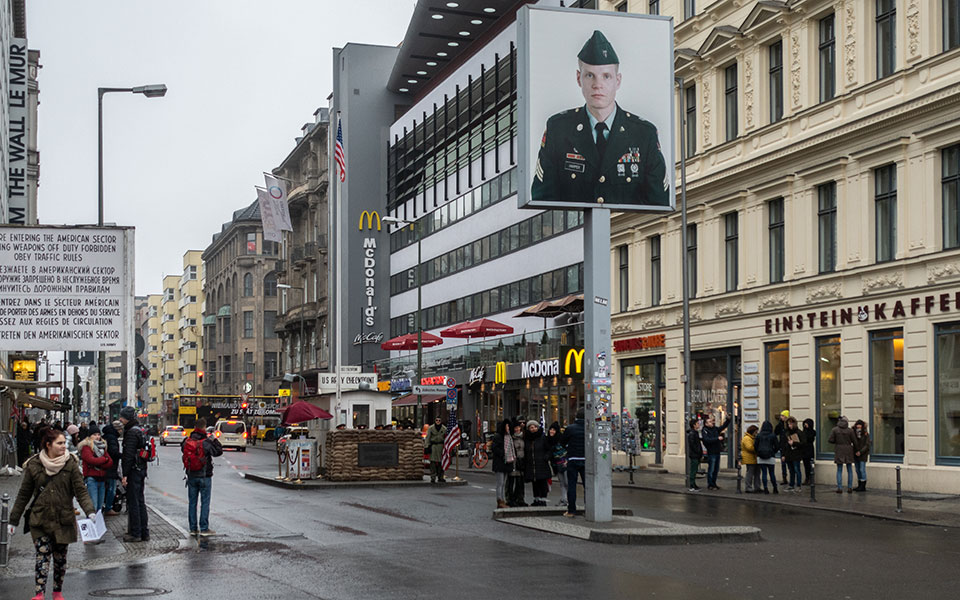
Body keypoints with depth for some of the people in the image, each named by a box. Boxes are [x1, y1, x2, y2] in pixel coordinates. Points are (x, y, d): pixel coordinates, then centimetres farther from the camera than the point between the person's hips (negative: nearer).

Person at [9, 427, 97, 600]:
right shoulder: (34, 465, -2)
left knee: (60, 557, 10)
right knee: (43, 556, -9)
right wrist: (14, 520, 8)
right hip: (40, 519, -1)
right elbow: (24, 494, 6)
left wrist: (90, 511, -20)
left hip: (63, 520, 1)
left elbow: (81, 491, -5)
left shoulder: (70, 464, -2)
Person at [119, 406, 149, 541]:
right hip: (141, 469, 10)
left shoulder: (132, 432, -15)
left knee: (133, 502, -4)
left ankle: (135, 534, -1)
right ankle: (144, 533, 18)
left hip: (134, 470, -10)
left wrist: (125, 474, -21)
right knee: (140, 501, 14)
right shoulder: (139, 430, 16)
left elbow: (129, 455, -21)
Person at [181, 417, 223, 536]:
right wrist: (214, 440, 5)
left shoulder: (187, 441, -2)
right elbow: (219, 451, -7)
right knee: (205, 502, 1)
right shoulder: (206, 443, -15)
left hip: (191, 476, 4)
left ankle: (193, 528, 13)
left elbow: (182, 448, 18)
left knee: (192, 502, 11)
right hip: (205, 476, -4)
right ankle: (204, 528, 0)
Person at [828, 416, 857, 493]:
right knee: (849, 470, 12)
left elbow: (830, 440, -7)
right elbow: (854, 441, -3)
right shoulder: (850, 430, -6)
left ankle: (840, 488, -1)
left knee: (839, 470, 5)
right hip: (848, 451, 0)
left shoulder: (835, 430, -5)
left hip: (839, 452, 0)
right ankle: (850, 487, 12)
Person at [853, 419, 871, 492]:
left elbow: (867, 445, -9)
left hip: (863, 454, -5)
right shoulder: (854, 434, 5)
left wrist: (860, 452, -18)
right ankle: (859, 485, 13)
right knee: (858, 470, 7)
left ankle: (863, 486, -4)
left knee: (862, 469, -8)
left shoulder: (866, 435, -6)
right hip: (855, 455, 5)